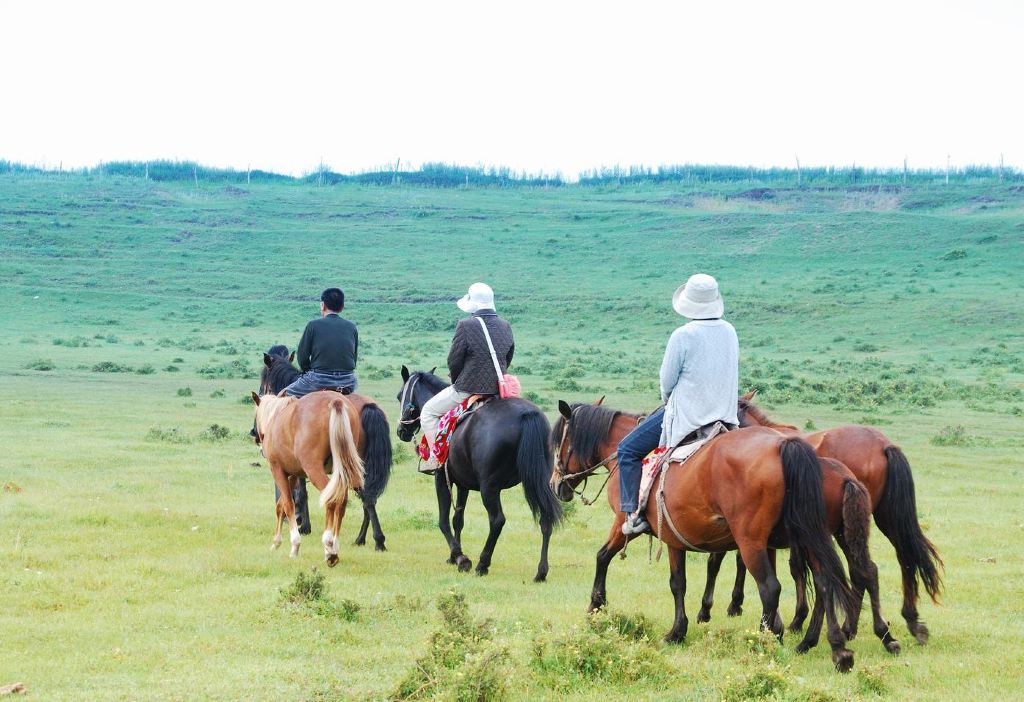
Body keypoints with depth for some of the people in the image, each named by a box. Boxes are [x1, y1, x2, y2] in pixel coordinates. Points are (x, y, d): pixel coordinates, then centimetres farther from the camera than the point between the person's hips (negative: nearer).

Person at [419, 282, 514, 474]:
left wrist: (456, 379, 9)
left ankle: (435, 457, 7)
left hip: (467, 389, -6)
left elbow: (453, 361, -10)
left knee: (428, 411, 13)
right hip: (498, 389, 6)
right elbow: (508, 359, 12)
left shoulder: (466, 326, -15)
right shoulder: (505, 326, 3)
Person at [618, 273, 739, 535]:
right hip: (725, 414, 7)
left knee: (627, 450, 6)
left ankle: (634, 514, -2)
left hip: (687, 415, -7)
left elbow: (667, 380, -11)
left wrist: (668, 401, 13)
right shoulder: (730, 332, 2)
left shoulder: (682, 336, -19)